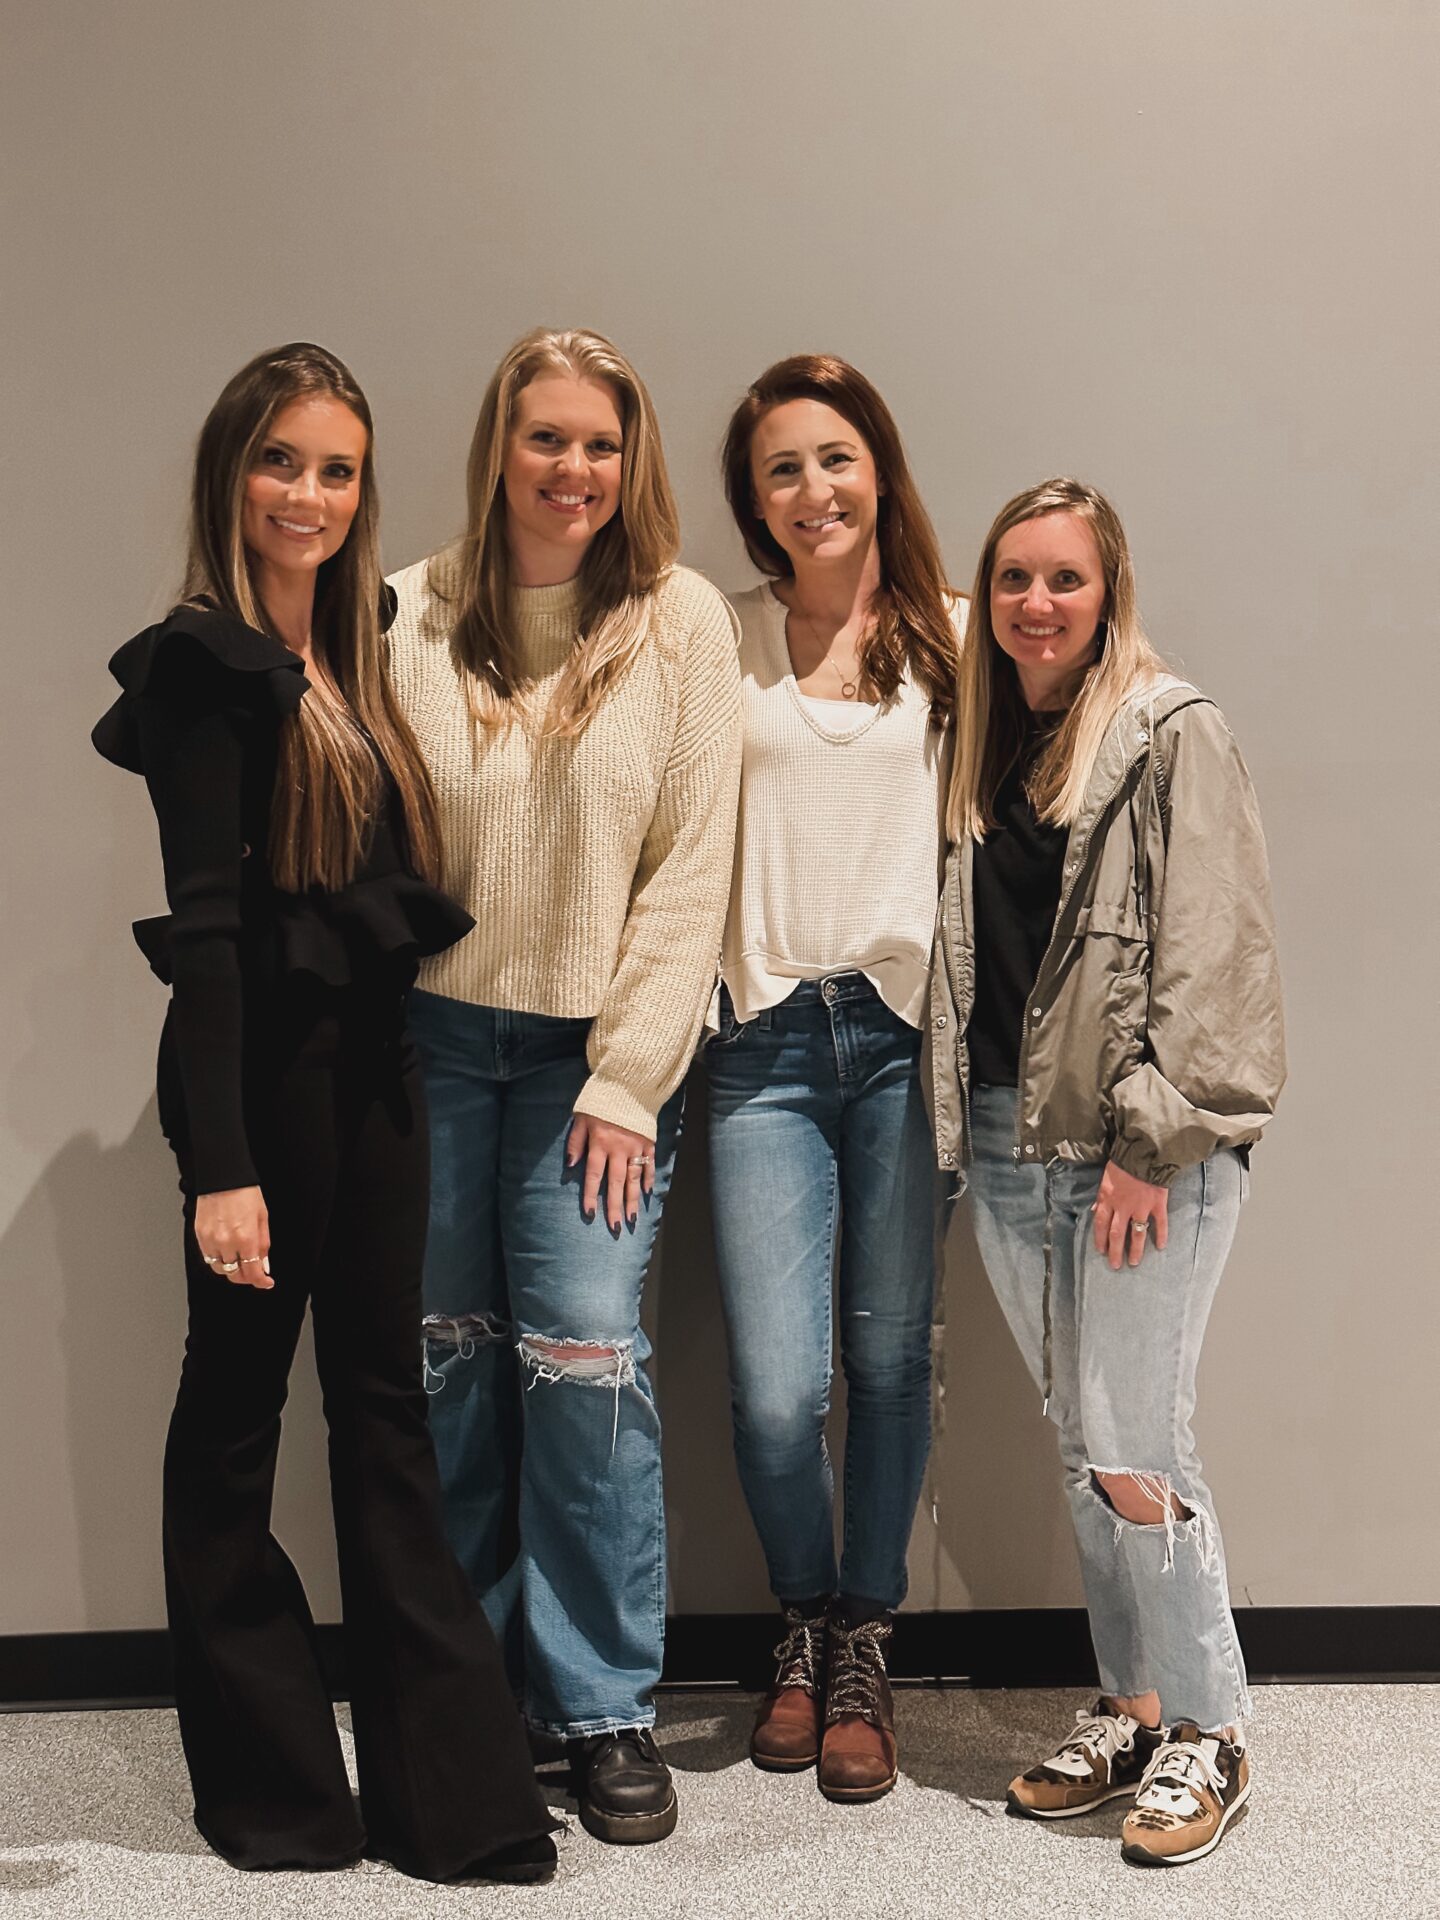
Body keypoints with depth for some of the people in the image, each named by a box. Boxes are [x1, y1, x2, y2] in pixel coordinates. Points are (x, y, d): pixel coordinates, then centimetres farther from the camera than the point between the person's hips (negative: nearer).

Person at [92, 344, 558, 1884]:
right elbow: (203, 925, -15)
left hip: (371, 1062, 7)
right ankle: (267, 1784, 20)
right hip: (262, 1066, -7)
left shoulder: (355, 652, 12)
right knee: (237, 1401, 6)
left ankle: (447, 1782, 20)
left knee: (384, 1398, 10)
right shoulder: (201, 663, -9)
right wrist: (218, 1162, -19)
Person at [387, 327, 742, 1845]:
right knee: (450, 1360, 8)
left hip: (597, 1048, -1)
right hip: (433, 1035, 2)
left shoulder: (683, 622, -3)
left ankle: (605, 1705, 10)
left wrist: (626, 1078, -8)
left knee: (584, 1357, -6)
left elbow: (692, 867, -4)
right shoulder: (412, 620, 1)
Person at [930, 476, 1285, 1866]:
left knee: (1129, 1452, -5)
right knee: (1080, 1445, 12)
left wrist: (1156, 1139, -16)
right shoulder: (986, 747, 15)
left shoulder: (1173, 735, -5)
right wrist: (957, 1124, 9)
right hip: (1007, 1144, 6)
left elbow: (1208, 956, -11)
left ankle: (1204, 1734, 12)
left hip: (1144, 1148, -6)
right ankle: (1129, 1711, 24)